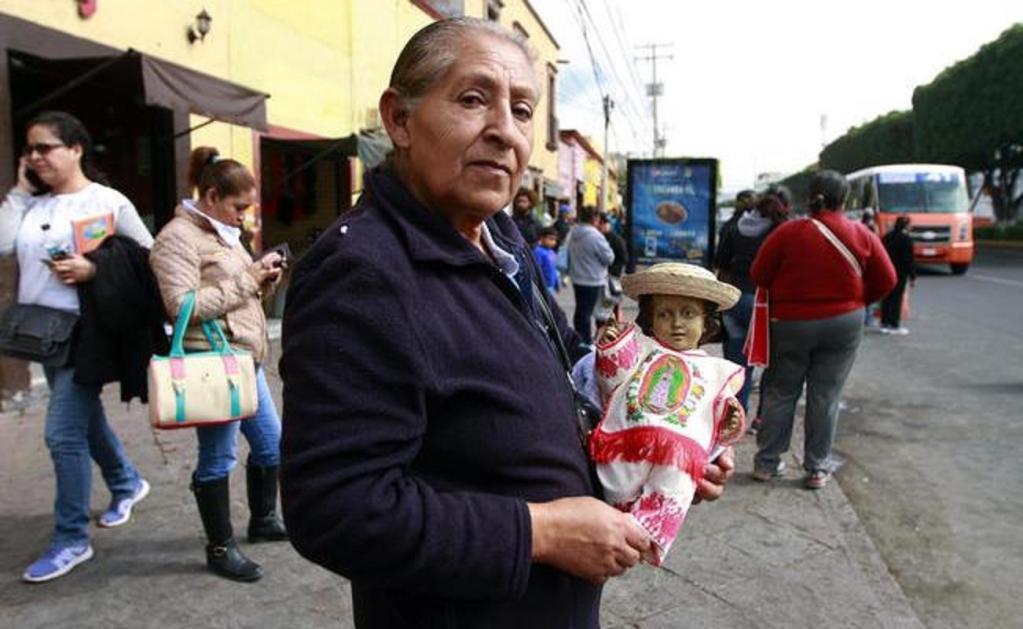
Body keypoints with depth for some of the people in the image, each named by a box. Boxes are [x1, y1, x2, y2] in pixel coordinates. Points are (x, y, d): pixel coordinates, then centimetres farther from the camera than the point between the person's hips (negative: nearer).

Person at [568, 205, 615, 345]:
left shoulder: (573, 233, 3)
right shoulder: (595, 236, -21)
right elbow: (609, 258, -14)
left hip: (577, 279, 8)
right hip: (593, 281, -8)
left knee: (580, 309, 17)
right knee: (587, 312, -1)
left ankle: (579, 338, 28)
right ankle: (586, 342, 8)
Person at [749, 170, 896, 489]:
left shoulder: (788, 232, -11)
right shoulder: (862, 234, -5)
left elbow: (759, 275, -6)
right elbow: (886, 280, 1)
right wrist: (855, 301, 16)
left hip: (791, 322, -1)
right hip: (844, 323, 1)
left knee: (780, 393, 10)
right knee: (826, 395, 9)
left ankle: (766, 462, 16)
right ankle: (818, 468, 16)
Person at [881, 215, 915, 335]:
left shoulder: (887, 237, 8)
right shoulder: (906, 239, -12)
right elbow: (909, 260, -12)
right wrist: (912, 277, -7)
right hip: (900, 272, -6)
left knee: (887, 298, 10)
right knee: (897, 298, -2)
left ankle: (884, 323, 13)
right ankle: (894, 325, 0)